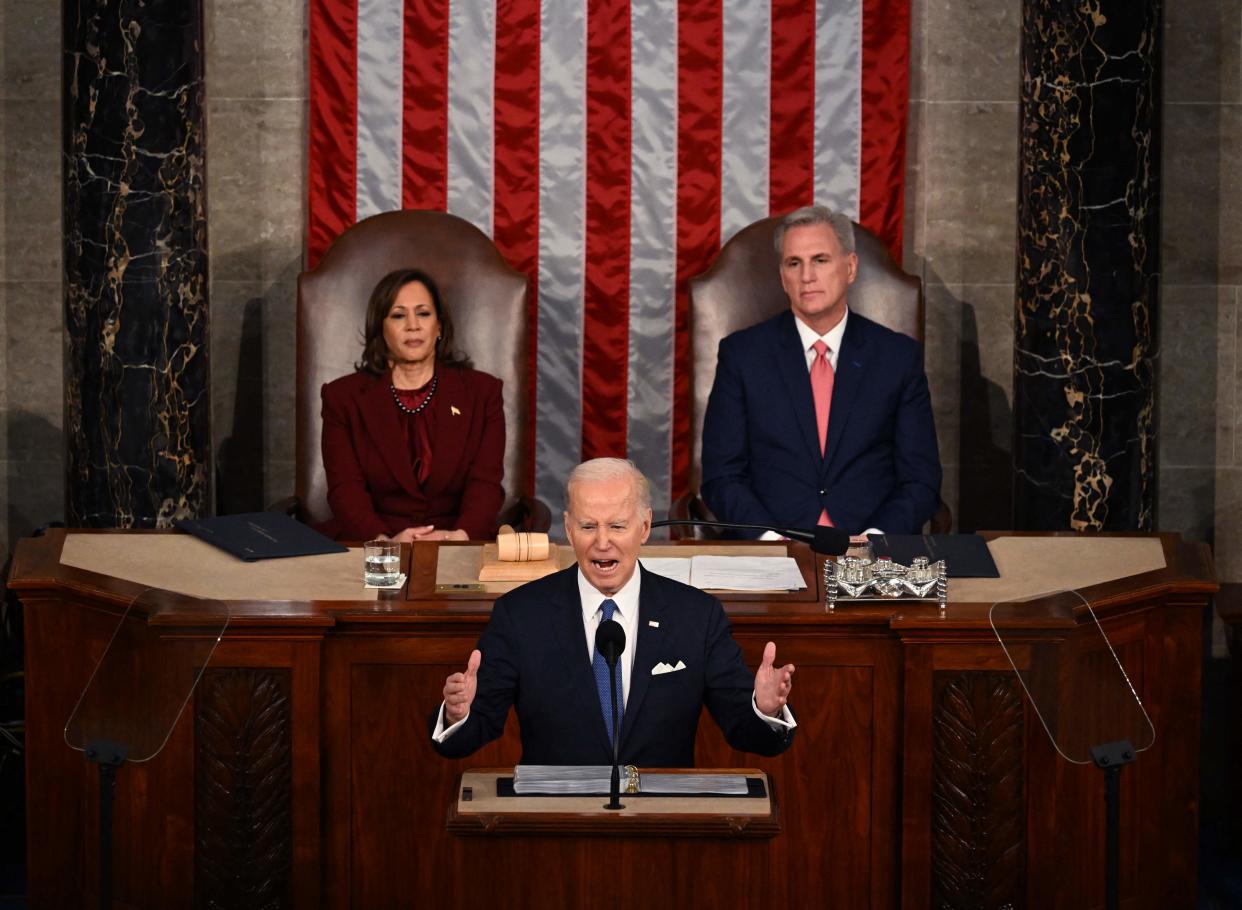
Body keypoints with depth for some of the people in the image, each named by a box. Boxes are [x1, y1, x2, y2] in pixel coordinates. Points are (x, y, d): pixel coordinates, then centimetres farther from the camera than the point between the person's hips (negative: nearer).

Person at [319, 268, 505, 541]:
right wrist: (384, 541, -22)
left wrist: (460, 536, -20)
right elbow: (345, 489, -1)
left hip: (459, 549, 0)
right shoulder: (342, 396, 10)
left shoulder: (482, 391, 11)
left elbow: (485, 483, 2)